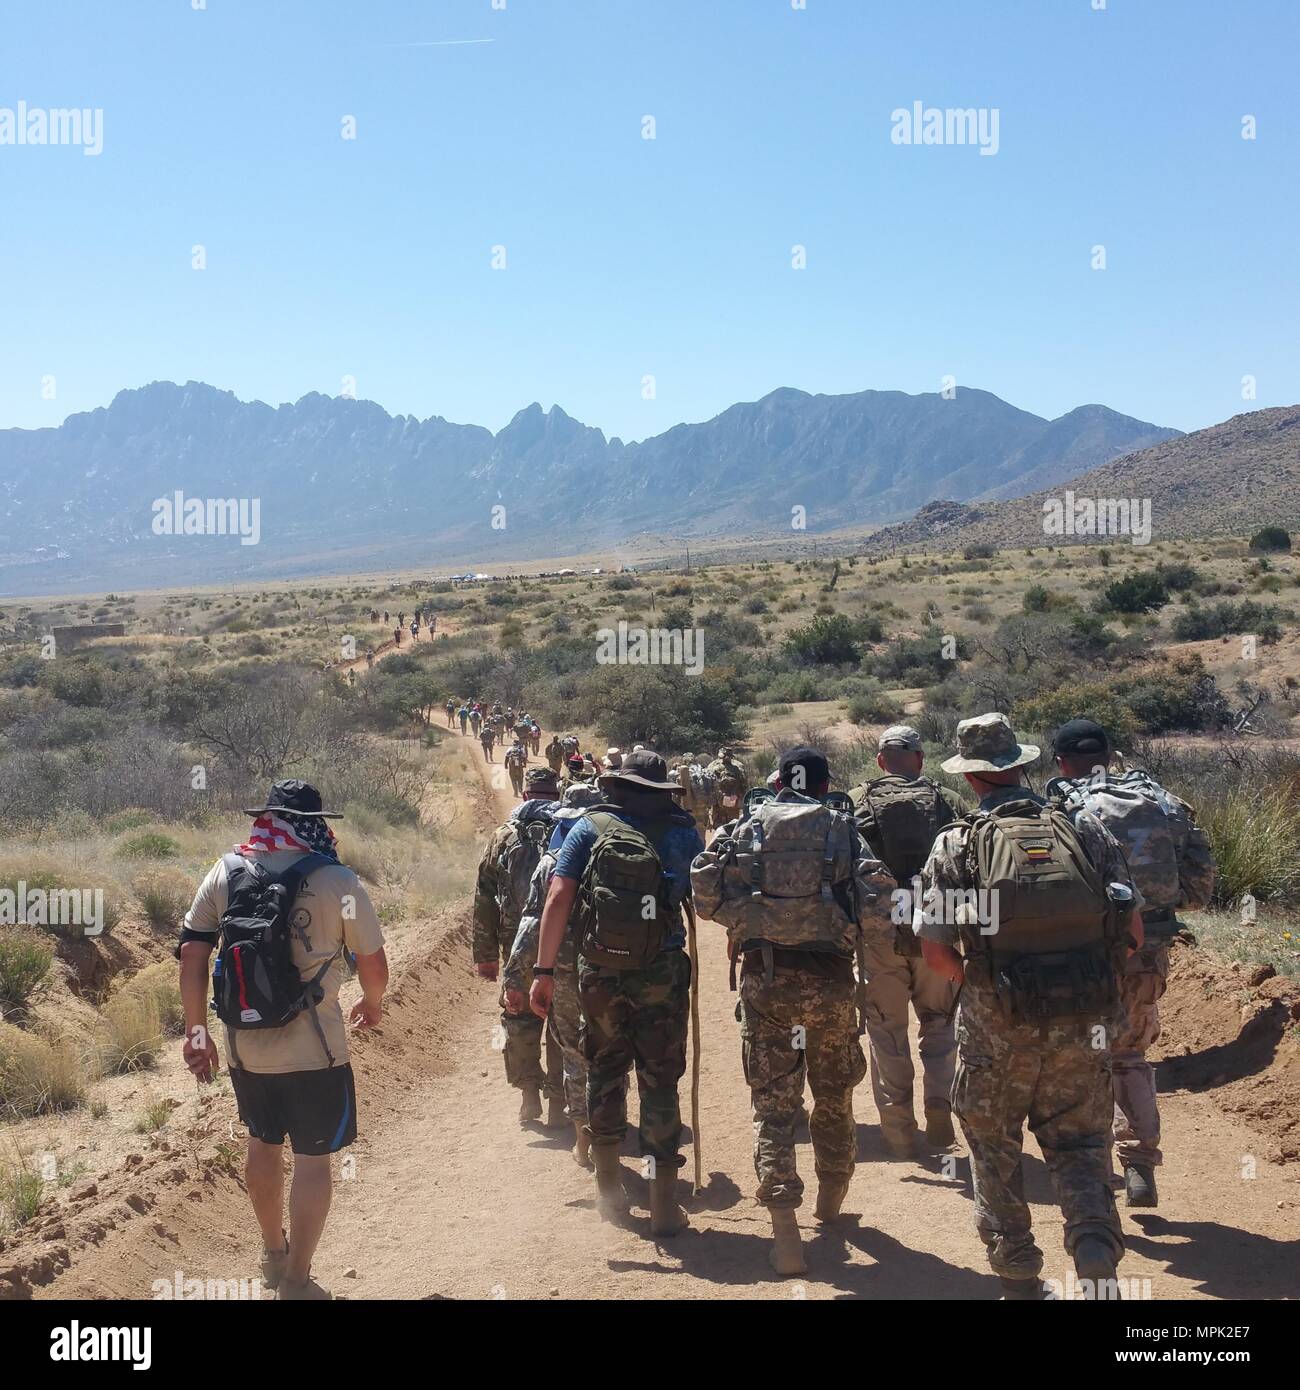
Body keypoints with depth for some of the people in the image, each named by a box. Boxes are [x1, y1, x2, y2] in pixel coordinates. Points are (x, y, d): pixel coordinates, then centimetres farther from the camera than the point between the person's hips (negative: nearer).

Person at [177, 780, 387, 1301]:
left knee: (263, 1145, 24)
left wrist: (196, 1030, 5)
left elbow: (191, 953, -2)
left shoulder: (225, 873, -2)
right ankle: (296, 1281, 11)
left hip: (244, 1047, 5)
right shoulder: (337, 882, -13)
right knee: (312, 1159, 8)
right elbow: (373, 964, -7)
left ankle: (274, 1253, 42)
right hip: (312, 1052, -5)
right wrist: (372, 1004, 13)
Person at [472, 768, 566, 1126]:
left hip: (519, 948, 0)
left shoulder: (504, 837, 4)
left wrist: (485, 957, 8)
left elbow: (484, 902, 4)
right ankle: (557, 1103, 12)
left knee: (519, 1019, 15)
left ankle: (529, 1095, 15)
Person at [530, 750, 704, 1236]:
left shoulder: (589, 827, 2)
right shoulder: (683, 832, 2)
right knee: (660, 1081, 7)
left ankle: (609, 1191, 29)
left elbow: (558, 898, -7)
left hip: (600, 973, 1)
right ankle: (664, 1205, 8)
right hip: (662, 973, -1)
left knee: (604, 1073, 19)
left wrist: (544, 971, -6)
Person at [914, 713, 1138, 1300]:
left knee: (996, 1149, 18)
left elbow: (934, 949, -8)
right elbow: (1133, 932, 1)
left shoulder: (958, 844, -5)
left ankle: (1019, 1278, 23)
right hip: (1083, 1023, 2)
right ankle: (1095, 1238, -9)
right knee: (1077, 1142, 16)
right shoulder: (1086, 829, 1)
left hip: (997, 1028, -1)